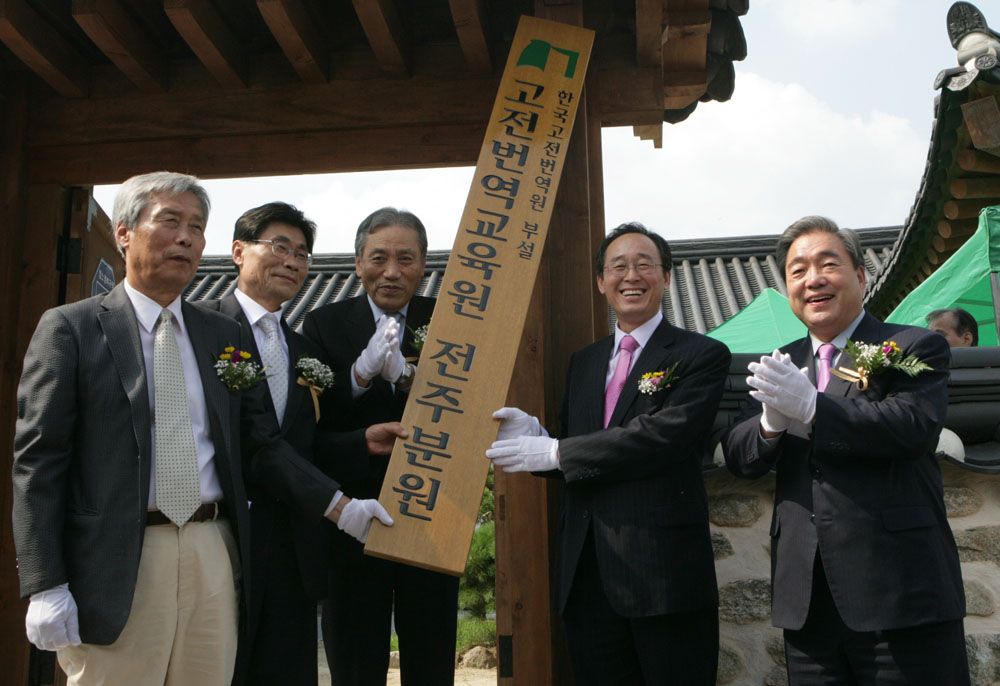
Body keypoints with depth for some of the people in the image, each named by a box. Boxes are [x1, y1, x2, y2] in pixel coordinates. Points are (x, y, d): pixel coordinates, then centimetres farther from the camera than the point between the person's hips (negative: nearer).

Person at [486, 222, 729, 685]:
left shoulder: (702, 356, -3)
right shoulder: (583, 362, 16)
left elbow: (667, 433, -19)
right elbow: (571, 462, 15)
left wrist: (555, 453, -17)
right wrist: (536, 436, -9)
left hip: (666, 574, -5)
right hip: (587, 575, 5)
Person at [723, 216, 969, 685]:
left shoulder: (916, 348, 0)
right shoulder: (781, 366, 14)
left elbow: (915, 427, -18)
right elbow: (738, 458, 5)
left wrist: (811, 407, -25)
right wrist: (772, 419, -16)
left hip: (900, 596, -4)